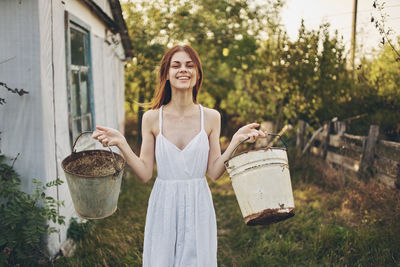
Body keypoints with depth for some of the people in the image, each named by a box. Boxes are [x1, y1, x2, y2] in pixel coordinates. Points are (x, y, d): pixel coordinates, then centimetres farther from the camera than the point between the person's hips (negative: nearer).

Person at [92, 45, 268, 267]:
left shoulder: (210, 117, -1)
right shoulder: (152, 118, -3)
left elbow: (213, 172, -2)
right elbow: (145, 174, -3)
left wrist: (236, 140, -10)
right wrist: (121, 144, -13)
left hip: (198, 207, 1)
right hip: (163, 207, 0)